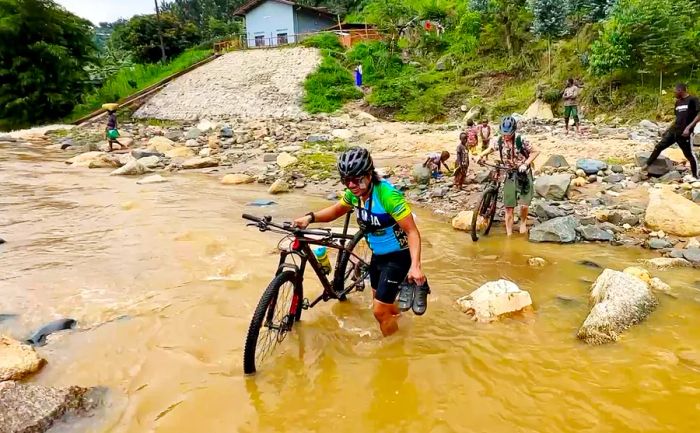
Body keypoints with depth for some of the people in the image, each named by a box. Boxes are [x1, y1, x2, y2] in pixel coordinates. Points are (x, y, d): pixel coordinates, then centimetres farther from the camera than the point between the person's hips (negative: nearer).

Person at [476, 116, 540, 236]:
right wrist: (481, 155, -1)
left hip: (523, 174, -3)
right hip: (510, 175, 3)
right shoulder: (500, 141, -4)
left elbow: (535, 151, -8)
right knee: (509, 208, 0)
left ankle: (523, 222, 18)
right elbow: (491, 149, 16)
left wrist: (525, 164, -19)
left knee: (524, 204, -14)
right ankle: (509, 234, 9)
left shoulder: (521, 140, -15)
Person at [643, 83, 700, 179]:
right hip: (673, 131, 7)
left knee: (689, 155, 3)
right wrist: (668, 129, 20)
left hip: (684, 133, -7)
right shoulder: (678, 102, 13)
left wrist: (688, 127, -23)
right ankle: (647, 165, 11)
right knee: (659, 147, 3)